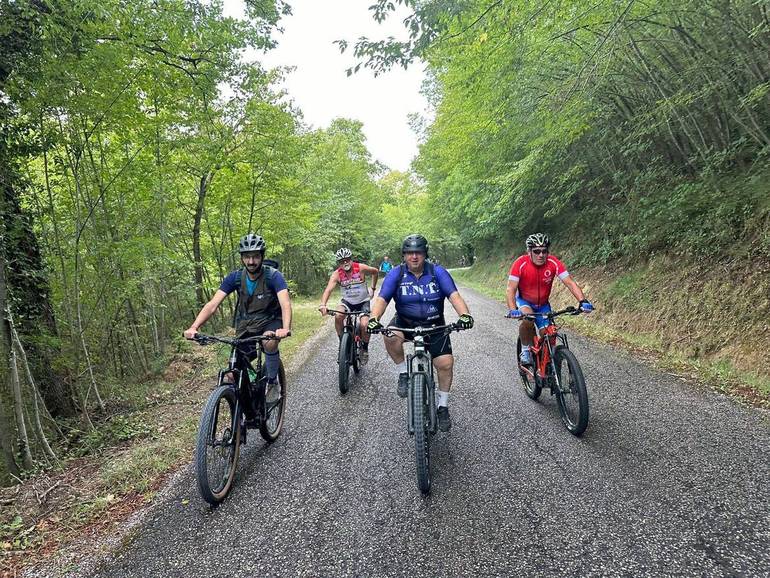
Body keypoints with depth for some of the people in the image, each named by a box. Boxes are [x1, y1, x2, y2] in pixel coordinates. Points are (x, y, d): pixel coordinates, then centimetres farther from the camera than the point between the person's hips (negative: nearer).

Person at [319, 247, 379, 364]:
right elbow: (328, 290, -32)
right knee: (338, 317, -28)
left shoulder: (361, 268, -19)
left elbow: (375, 272, 1)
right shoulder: (337, 274, -18)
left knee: (364, 325, -21)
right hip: (347, 301, 1)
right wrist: (323, 305, -48)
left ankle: (365, 349, 8)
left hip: (363, 301, -1)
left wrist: (373, 288, 0)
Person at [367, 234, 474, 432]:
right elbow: (382, 299, -17)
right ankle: (403, 373, -6)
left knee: (445, 363, -10)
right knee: (391, 337, -33)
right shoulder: (396, 274, -8)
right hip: (405, 323, 0)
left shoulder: (438, 272, -8)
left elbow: (454, 295, -18)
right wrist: (374, 318, -38)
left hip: (434, 325, 1)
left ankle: (443, 407, 13)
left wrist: (464, 315, -37)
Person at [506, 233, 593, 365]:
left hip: (543, 304, 3)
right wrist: (512, 310, -48)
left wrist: (583, 301, -42)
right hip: (523, 301, -2)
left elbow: (570, 283, -26)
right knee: (528, 319, -34)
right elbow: (510, 290, -32)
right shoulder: (520, 264, -27)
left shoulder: (553, 263, -22)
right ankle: (525, 350, -11)